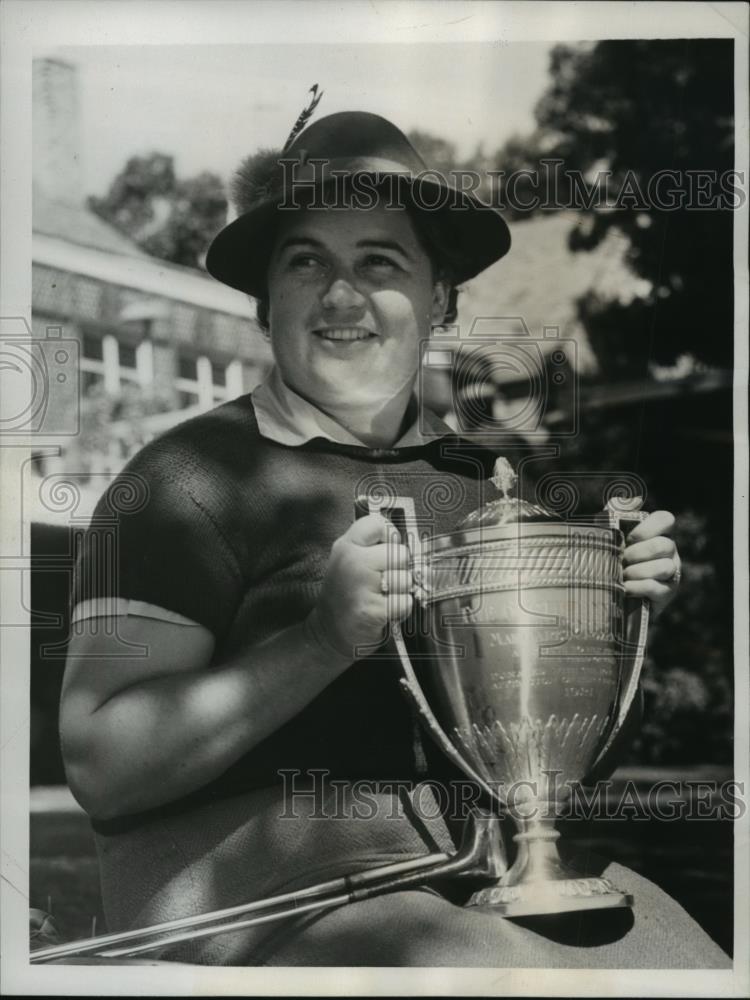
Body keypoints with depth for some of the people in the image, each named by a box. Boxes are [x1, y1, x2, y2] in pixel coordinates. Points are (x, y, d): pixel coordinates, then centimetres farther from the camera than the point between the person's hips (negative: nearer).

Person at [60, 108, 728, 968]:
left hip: (487, 867, 6)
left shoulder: (481, 478, 11)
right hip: (263, 885, -5)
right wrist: (326, 639, -22)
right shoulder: (191, 478, -6)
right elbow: (100, 767, -13)